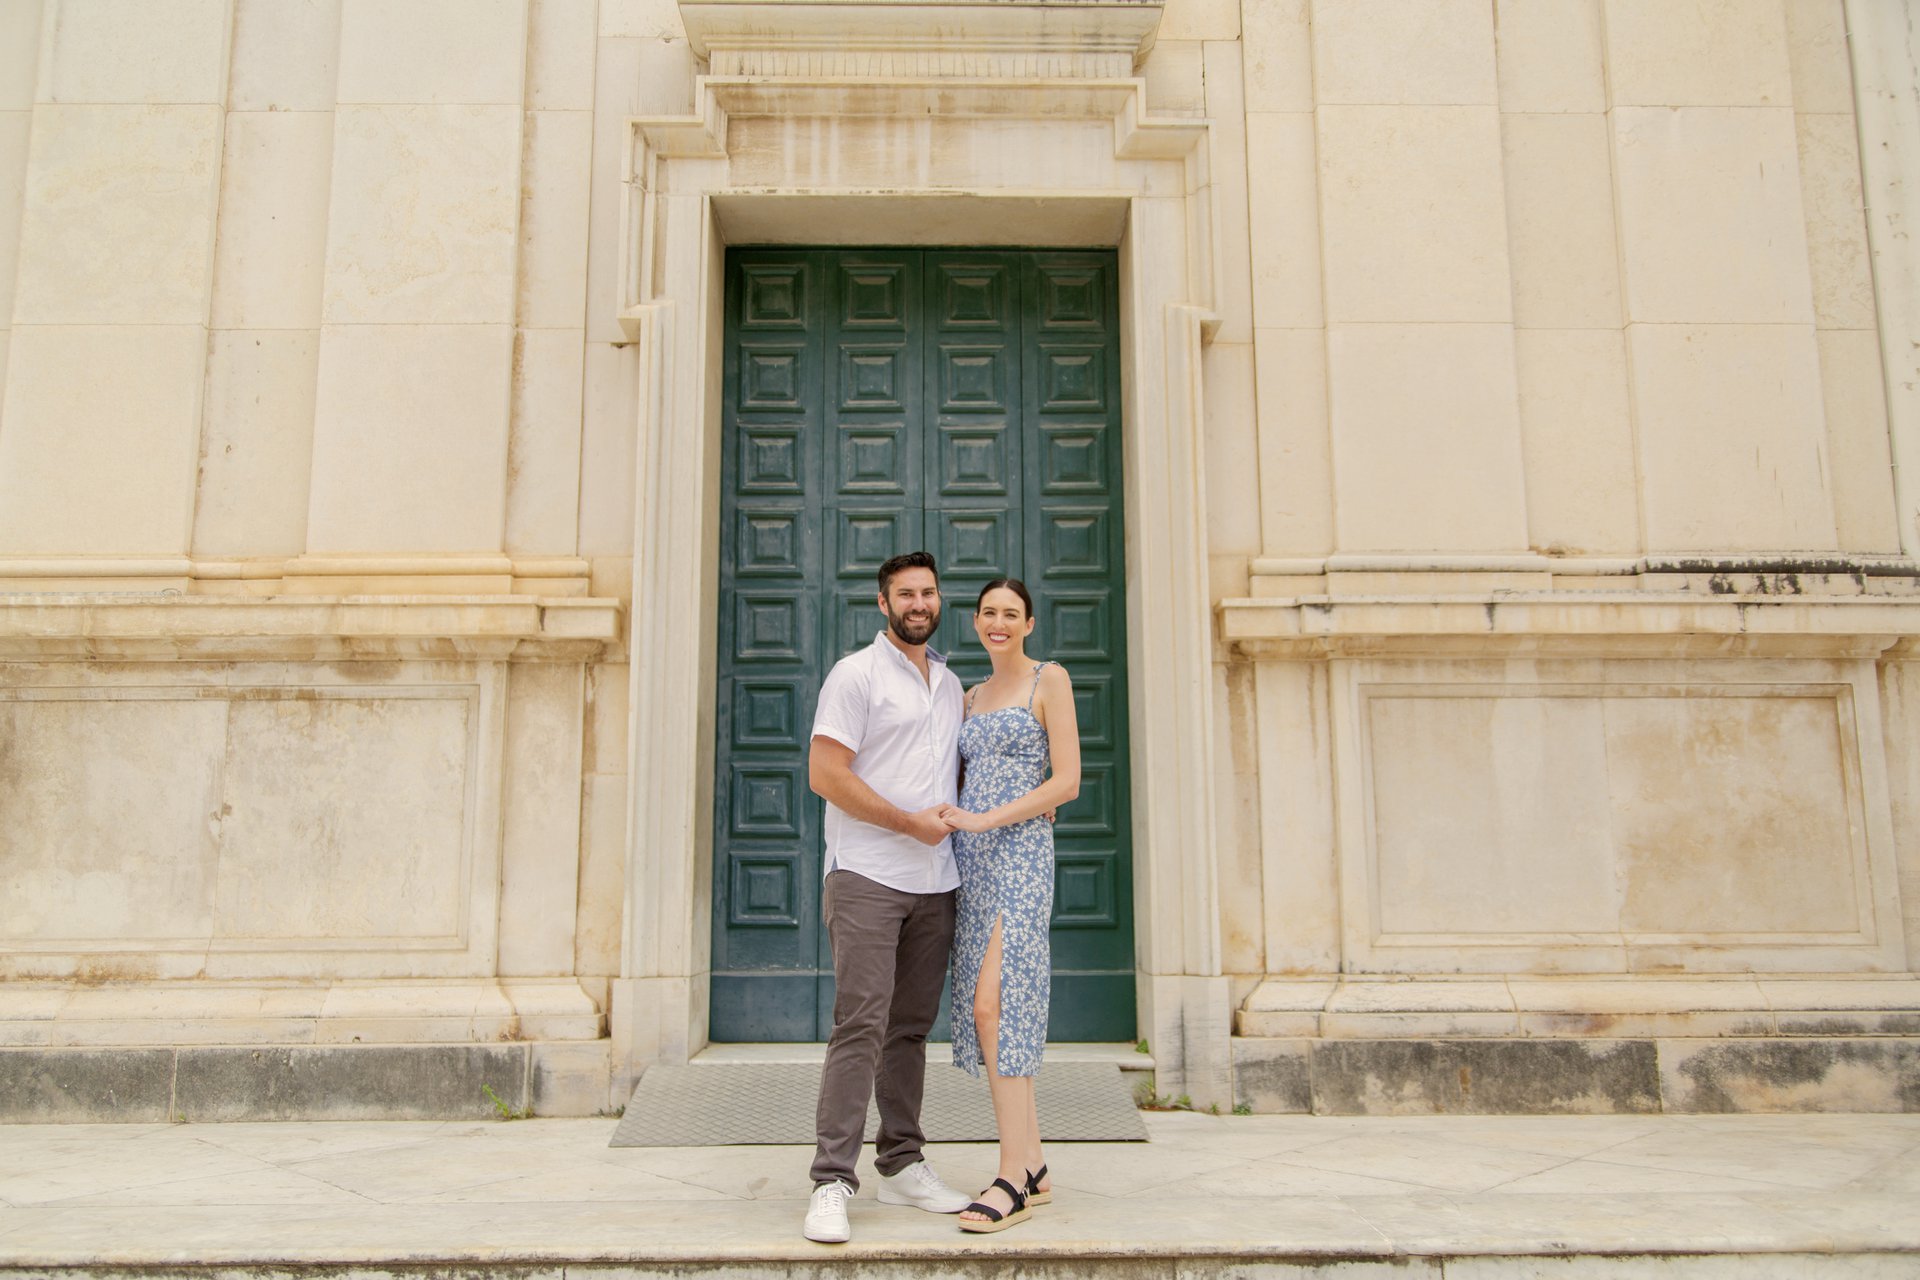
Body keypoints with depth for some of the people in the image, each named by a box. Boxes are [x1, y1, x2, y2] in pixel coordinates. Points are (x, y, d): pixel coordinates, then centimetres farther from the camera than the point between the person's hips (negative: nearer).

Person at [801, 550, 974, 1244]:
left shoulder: (951, 685, 17)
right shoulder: (856, 674, -3)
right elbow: (825, 773, -11)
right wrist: (912, 822, -11)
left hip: (935, 881, 6)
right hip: (867, 877, -6)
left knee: (910, 1027, 10)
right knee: (861, 1025, -11)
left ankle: (902, 1165, 19)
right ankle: (832, 1181, -6)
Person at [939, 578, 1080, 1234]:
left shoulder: (1049, 680, 0)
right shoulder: (972, 696, 19)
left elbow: (1067, 781, -9)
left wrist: (986, 819, -14)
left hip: (1019, 853, -7)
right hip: (970, 859, 7)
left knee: (993, 1004, -16)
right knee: (992, 1013, 4)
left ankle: (1013, 1181, -12)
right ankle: (1034, 1166, 12)